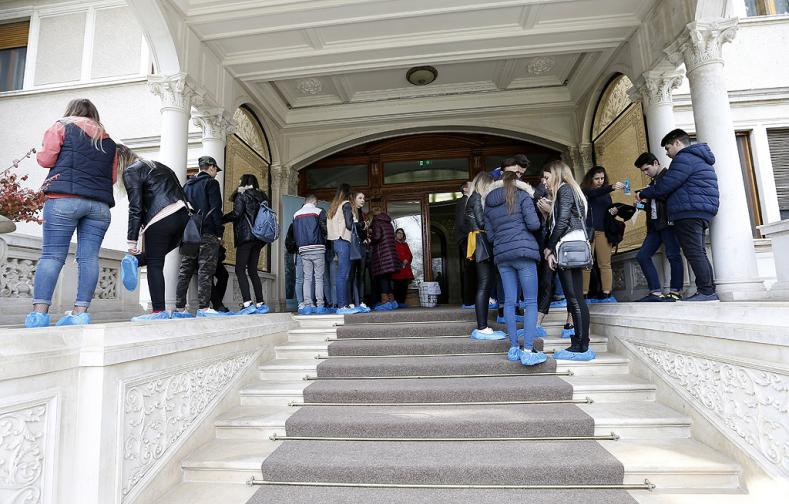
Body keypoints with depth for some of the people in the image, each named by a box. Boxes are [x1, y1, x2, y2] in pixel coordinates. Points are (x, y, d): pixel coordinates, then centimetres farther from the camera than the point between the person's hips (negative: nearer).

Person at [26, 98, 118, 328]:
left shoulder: (62, 126, 12)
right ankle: (80, 312, -6)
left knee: (51, 254, -4)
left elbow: (45, 159, 6)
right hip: (100, 203, 3)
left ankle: (39, 312, -10)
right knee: (89, 257, -2)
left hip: (64, 198, -2)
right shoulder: (108, 141, 21)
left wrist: (51, 157, 26)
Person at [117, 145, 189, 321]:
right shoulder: (158, 166, 27)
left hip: (160, 221, -8)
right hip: (183, 217, 8)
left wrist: (132, 241, -4)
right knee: (154, 259, 20)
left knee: (154, 264, -2)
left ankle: (159, 311, -1)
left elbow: (135, 209, -5)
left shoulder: (131, 172, 4)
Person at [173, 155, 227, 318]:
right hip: (207, 234, -7)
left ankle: (180, 308, 7)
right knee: (205, 270, -8)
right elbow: (216, 209, -9)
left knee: (185, 270, 6)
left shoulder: (187, 184, 21)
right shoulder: (211, 183, 0)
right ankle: (203, 307, -12)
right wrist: (219, 233, -7)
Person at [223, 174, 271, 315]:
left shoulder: (242, 194, 0)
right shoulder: (262, 196, 19)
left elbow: (236, 213, -10)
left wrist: (220, 219, -1)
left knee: (240, 269, -7)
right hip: (259, 237, 7)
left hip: (246, 236, -7)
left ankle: (247, 303, -19)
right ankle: (260, 303, 4)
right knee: (252, 270, 9)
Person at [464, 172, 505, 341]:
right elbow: (482, 222, -13)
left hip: (481, 246, 10)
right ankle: (482, 328, -12)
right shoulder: (477, 197, -3)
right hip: (481, 243, -10)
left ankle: (482, 327, 7)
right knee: (484, 285, -12)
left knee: (485, 285, 6)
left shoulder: (475, 198, 25)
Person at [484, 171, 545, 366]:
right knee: (531, 301, -2)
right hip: (523, 251, -4)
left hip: (502, 255, 5)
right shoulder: (522, 195, 2)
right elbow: (534, 224, -8)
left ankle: (514, 348, 10)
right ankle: (528, 351, -8)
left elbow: (490, 235, 13)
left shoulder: (488, 204, 15)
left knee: (509, 301, 7)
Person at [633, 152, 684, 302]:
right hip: (655, 225, 9)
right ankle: (656, 292, 0)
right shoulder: (653, 182, 24)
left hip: (668, 222, -9)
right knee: (642, 255, -1)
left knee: (673, 255, -5)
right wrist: (643, 205, 10)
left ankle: (675, 292, 1)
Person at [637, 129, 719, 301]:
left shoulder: (684, 158, -9)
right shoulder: (697, 158, 26)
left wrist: (643, 194, 1)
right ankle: (709, 291, 13)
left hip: (690, 213, -11)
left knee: (694, 252, -10)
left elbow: (665, 185, -14)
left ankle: (706, 291, -10)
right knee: (699, 252, 11)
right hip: (701, 213, 11)